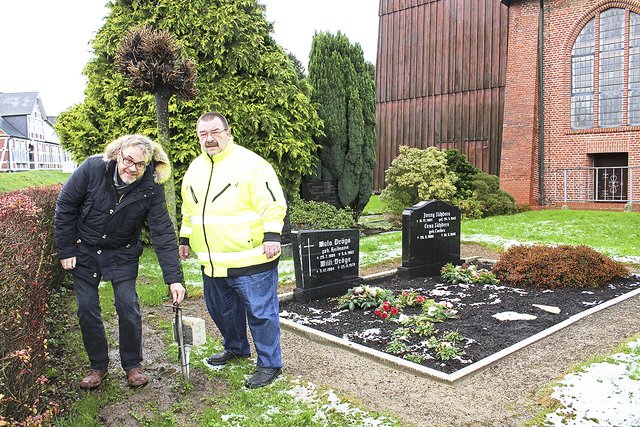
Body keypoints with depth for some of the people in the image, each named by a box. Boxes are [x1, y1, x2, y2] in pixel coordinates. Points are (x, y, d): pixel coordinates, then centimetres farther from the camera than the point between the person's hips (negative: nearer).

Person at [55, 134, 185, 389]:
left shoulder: (151, 188, -22)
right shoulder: (93, 168, -22)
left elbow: (163, 233, -21)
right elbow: (65, 207, -10)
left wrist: (174, 278, -25)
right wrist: (65, 251, -7)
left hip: (122, 254, 0)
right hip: (84, 251, 1)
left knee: (128, 306, -7)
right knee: (87, 308, 3)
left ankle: (132, 365, 14)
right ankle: (98, 366, 23)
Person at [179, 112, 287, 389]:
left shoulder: (251, 163, -12)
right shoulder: (195, 169, 13)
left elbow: (273, 204, -15)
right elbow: (188, 210, 24)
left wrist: (271, 236, -22)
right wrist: (185, 239, 24)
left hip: (251, 260, -7)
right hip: (212, 262, 8)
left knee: (260, 312, 0)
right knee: (221, 310, 22)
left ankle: (270, 364, 15)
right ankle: (236, 348, 44)